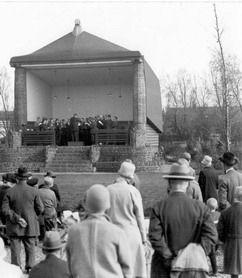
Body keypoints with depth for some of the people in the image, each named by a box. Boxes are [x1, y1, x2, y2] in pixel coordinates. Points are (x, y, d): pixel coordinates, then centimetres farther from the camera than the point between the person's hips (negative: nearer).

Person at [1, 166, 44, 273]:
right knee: (30, 247, 12)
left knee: (15, 248, 6)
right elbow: (40, 208, -4)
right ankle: (30, 266, 12)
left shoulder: (9, 192, -8)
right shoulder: (34, 191, -7)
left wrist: (17, 218, -11)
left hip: (14, 227, 0)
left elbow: (4, 209, -11)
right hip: (30, 225, 1)